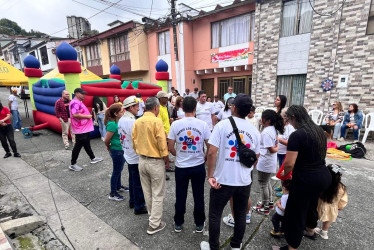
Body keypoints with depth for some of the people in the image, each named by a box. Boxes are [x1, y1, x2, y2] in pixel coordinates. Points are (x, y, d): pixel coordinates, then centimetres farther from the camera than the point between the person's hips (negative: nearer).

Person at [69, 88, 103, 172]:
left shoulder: (79, 102, 16)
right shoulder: (75, 103, -18)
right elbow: (75, 115, -30)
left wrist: (88, 115, 11)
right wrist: (87, 116, -21)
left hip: (85, 128, 11)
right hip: (80, 129, -11)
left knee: (87, 144, 20)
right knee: (78, 146, -1)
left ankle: (93, 158, 33)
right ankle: (73, 164, 10)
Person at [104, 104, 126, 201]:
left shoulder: (119, 121, 1)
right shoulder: (112, 124, -24)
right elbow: (106, 140, -22)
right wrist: (109, 147, -3)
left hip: (121, 150, 8)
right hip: (117, 151, -8)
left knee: (119, 169, 23)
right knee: (116, 171, 6)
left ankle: (118, 187, 44)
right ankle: (113, 194, 23)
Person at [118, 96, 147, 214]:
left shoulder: (121, 120, 4)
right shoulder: (131, 121, -25)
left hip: (129, 155, 9)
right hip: (136, 157, -9)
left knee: (132, 179, 23)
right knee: (138, 182, 5)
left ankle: (132, 201, 38)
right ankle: (139, 206, 20)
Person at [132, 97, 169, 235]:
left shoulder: (137, 122, 1)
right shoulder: (157, 121, -18)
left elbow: (134, 141, 6)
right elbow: (162, 143, -19)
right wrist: (166, 160, -6)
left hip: (142, 160, 7)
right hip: (155, 162, -6)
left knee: (147, 192, 20)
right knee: (158, 194, 8)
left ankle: (153, 216, 39)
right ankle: (154, 225, 18)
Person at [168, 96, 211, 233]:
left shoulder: (175, 124, -9)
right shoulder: (203, 124, -10)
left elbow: (170, 147, -6)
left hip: (181, 167, 0)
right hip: (198, 166, 0)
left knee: (180, 196, 16)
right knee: (198, 196, 16)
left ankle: (178, 223, 34)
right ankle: (199, 224, 33)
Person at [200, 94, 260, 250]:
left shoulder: (222, 125, -13)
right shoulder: (255, 131, 1)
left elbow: (211, 153, -18)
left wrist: (210, 175, -10)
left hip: (223, 180, -4)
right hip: (245, 181, 5)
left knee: (215, 215, 15)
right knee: (240, 215, 22)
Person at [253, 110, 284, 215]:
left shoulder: (266, 132, -25)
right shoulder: (273, 129, 5)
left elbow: (271, 149, -23)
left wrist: (276, 148, -7)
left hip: (265, 163, -10)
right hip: (270, 162, 10)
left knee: (263, 184, 6)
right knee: (267, 182, 24)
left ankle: (265, 207, 21)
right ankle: (269, 202, 40)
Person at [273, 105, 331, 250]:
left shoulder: (297, 135, -21)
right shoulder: (319, 131, 5)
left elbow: (289, 164, -24)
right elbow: (320, 154, 14)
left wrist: (284, 173, -2)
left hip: (306, 180, -9)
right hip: (324, 176, 9)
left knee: (295, 213, 8)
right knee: (312, 203, 32)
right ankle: (310, 230, 57)